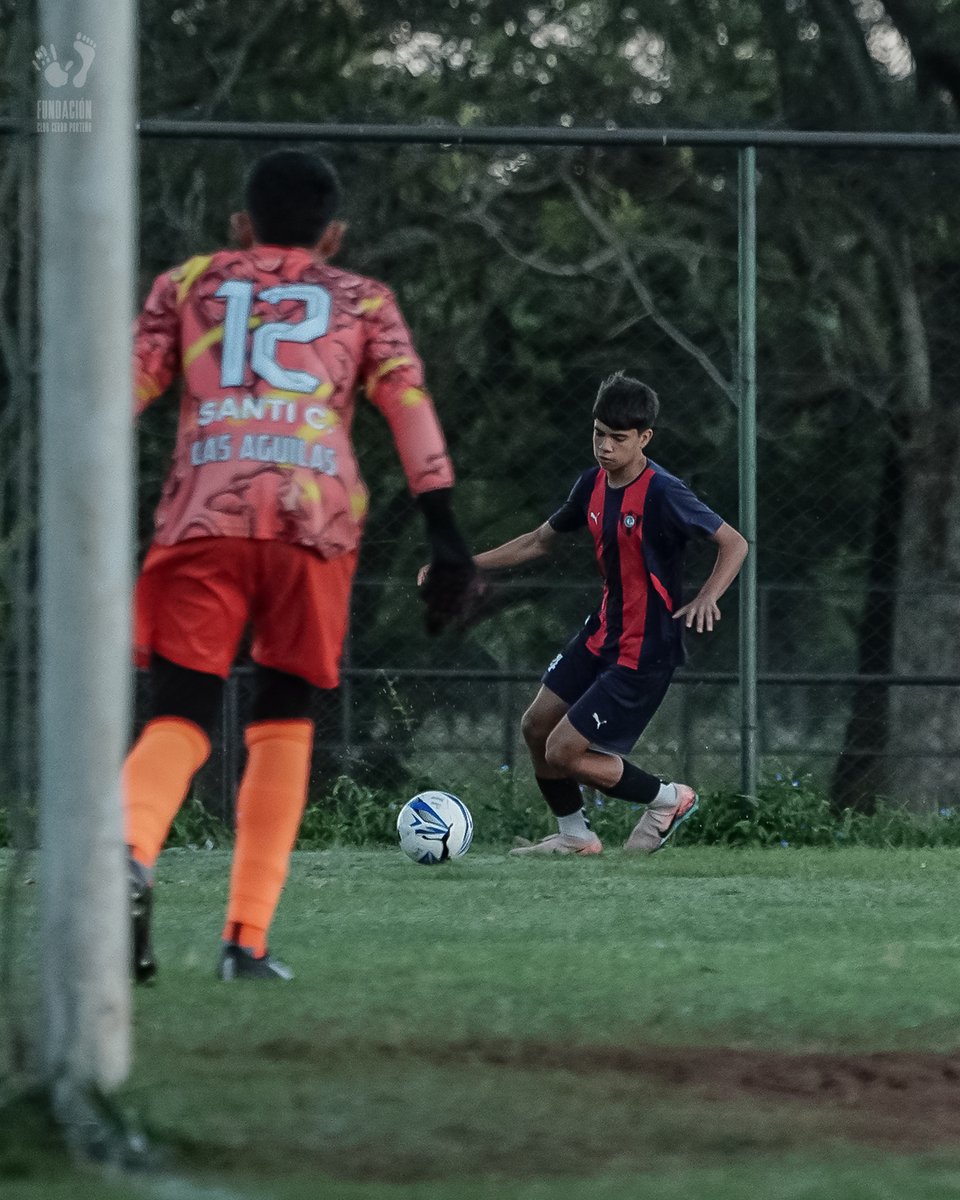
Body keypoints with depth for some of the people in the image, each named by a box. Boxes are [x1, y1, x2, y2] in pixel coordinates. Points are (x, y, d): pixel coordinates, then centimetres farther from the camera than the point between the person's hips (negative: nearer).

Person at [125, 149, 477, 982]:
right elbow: (410, 406, 9)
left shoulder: (188, 284, 24)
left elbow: (123, 391, 12)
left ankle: (130, 853, -37)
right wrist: (445, 533, 1)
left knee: (180, 717, -4)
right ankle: (248, 938, 2)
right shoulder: (363, 302, 24)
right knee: (284, 719, 13)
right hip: (315, 516, 0)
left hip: (204, 511, 0)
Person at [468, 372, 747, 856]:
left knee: (562, 753, -9)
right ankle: (574, 835, 31)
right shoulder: (593, 484, 2)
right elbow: (540, 540, 17)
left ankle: (668, 798, 10)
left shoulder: (662, 493, -22)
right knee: (536, 726, 13)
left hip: (644, 653, -8)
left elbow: (734, 544, -20)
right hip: (601, 634, 8)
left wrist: (707, 597, -37)